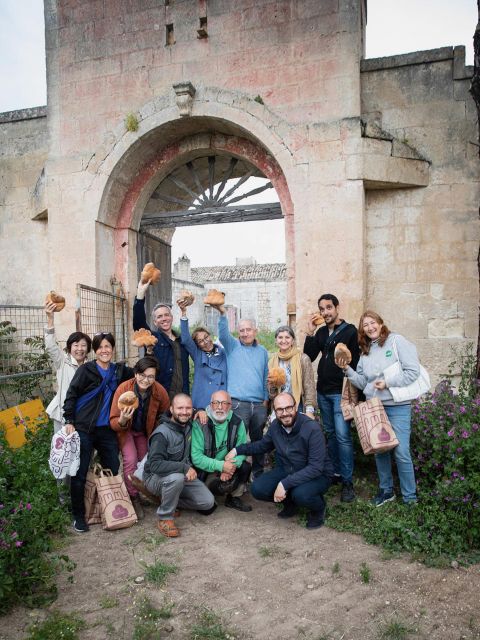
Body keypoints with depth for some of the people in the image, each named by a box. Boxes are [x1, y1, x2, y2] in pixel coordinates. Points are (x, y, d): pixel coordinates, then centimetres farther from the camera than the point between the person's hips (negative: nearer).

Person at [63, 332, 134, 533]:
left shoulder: (119, 371, 8)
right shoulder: (86, 370, -5)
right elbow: (71, 396, -4)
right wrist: (69, 422, -10)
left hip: (107, 430, 4)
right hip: (84, 429, -4)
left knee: (113, 470, 9)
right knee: (80, 473, 2)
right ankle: (78, 515, 17)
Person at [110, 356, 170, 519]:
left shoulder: (160, 391, -25)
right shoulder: (123, 389, -31)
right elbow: (113, 422, -27)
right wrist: (122, 421, -47)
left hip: (145, 432, 3)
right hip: (125, 430, -3)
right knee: (130, 460, -19)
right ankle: (133, 499, -1)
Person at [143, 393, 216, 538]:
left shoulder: (189, 425, -2)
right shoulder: (162, 434, -24)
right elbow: (155, 465, -32)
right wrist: (185, 467, -35)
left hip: (183, 475, 7)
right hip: (156, 477, -7)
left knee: (208, 502, -6)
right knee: (176, 478, -40)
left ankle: (168, 500, 11)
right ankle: (165, 518, -17)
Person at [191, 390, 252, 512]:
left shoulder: (237, 422, -5)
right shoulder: (200, 424, -18)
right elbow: (196, 457, -21)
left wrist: (232, 465, -28)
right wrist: (221, 466, -29)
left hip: (227, 466, 4)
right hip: (206, 470, -4)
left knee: (246, 466, -21)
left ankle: (234, 498, 5)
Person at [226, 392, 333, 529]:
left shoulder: (312, 429, -26)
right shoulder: (275, 425, -6)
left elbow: (316, 467, -29)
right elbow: (262, 445, 15)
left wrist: (285, 484, -34)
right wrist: (237, 450, 4)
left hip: (318, 474, -5)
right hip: (286, 471, 5)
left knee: (301, 494, -36)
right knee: (257, 489, -15)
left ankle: (318, 509, 1)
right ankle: (290, 502, 14)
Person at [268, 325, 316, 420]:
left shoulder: (303, 359, -6)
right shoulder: (272, 361, 7)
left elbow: (309, 387, -6)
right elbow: (271, 395, 12)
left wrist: (309, 411, -14)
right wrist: (271, 385, -8)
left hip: (298, 406, -3)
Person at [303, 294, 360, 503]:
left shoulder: (350, 331, -6)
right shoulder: (321, 332, 11)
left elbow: (356, 362, -9)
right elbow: (308, 357, 5)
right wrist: (310, 333, -3)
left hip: (340, 392, -6)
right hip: (323, 391, 6)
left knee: (343, 436, -8)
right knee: (330, 434, 13)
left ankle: (347, 481, 1)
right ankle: (336, 473, 24)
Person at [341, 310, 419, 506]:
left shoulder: (397, 341, -6)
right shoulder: (365, 351, 12)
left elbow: (413, 371, -12)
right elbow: (363, 382, 10)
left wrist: (388, 383, -16)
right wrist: (348, 370, -4)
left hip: (397, 406, -5)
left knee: (401, 453, -4)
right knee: (379, 450, 11)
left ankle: (410, 496, 14)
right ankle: (386, 490, 29)